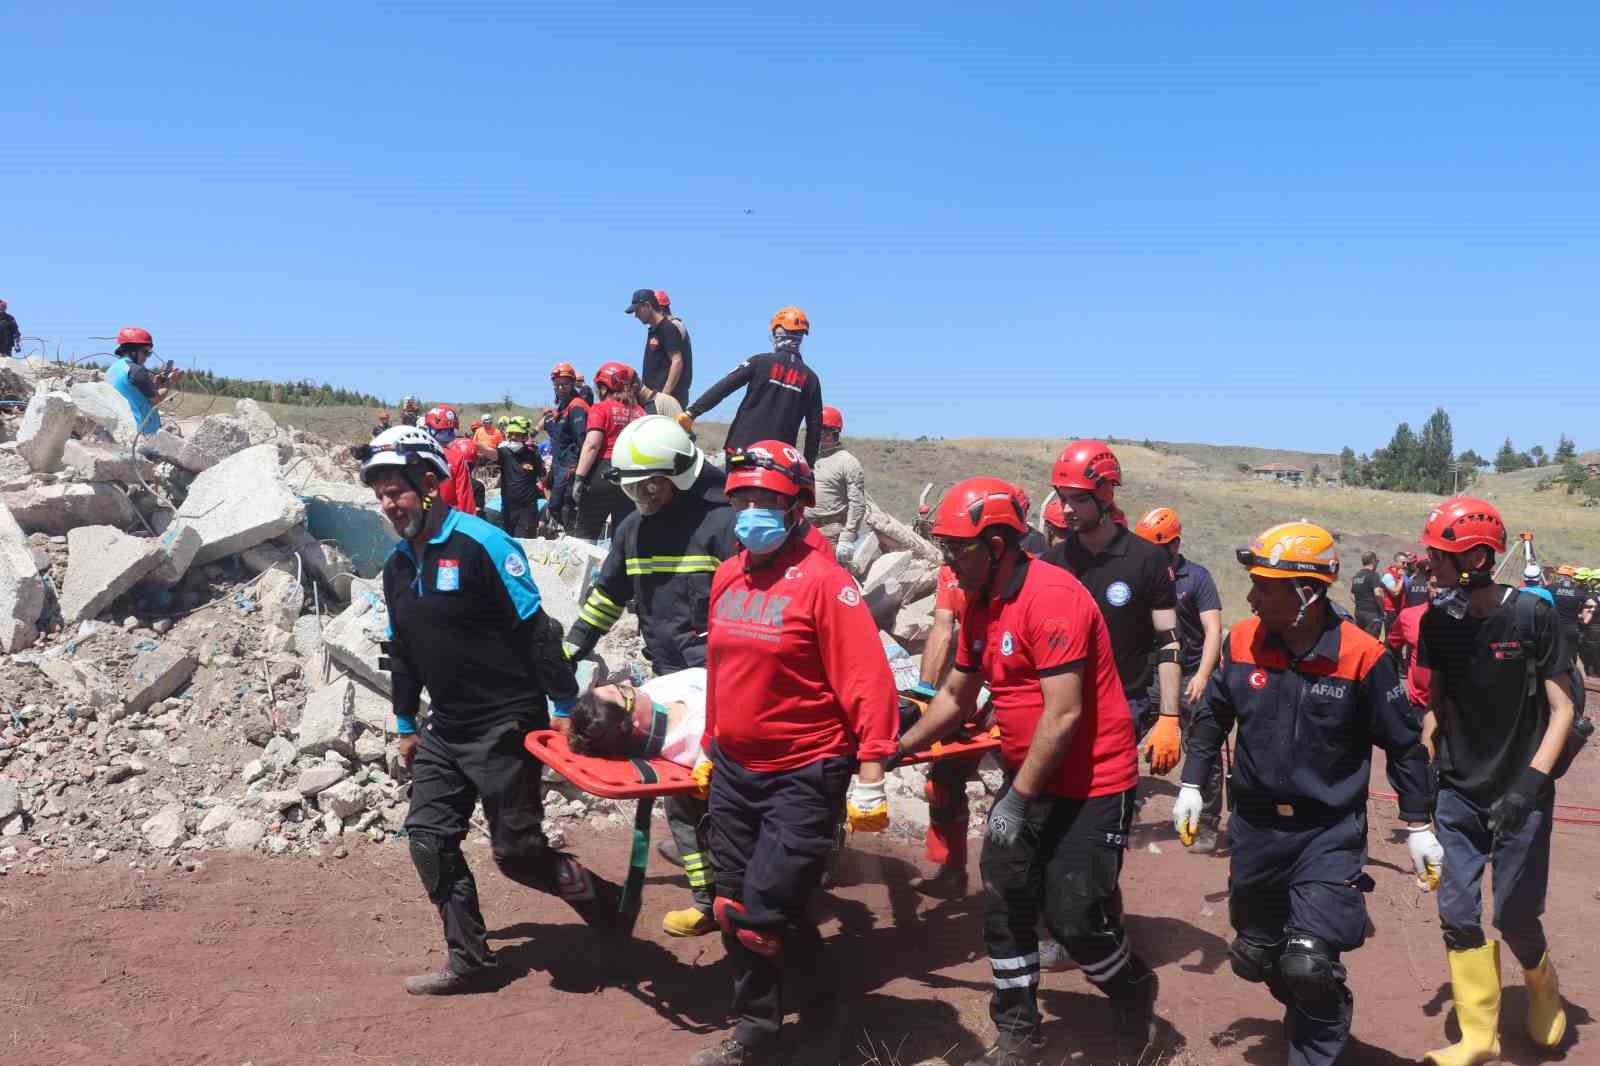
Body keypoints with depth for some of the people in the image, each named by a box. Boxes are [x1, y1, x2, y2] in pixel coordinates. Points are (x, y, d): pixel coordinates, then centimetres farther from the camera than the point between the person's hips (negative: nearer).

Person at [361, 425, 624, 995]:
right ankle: (470, 962, 15)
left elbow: (535, 631, -16)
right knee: (428, 837, 3)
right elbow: (401, 650, 20)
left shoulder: (482, 544, -15)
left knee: (517, 851, -4)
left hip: (504, 726, -8)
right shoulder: (397, 564, 10)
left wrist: (566, 707, -15)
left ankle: (610, 905, 19)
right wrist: (406, 725, 22)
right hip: (446, 730, 8)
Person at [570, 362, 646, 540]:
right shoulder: (640, 413, 9)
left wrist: (579, 478, -11)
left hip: (603, 472, -4)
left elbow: (592, 445, -12)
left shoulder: (600, 409, -3)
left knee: (585, 532, 2)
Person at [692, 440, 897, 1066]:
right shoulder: (727, 578, 5)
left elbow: (868, 680, -18)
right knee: (736, 910, 12)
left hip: (804, 774, -7)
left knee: (765, 913, -8)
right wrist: (709, 749, 21)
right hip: (734, 769, 7)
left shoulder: (823, 580, -16)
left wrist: (870, 774, -20)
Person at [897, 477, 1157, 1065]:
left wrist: (1019, 800, -21)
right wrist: (898, 748, 11)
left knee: (1074, 917, -3)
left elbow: (1063, 714, -26)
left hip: (1092, 785, -8)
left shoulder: (1051, 597, -24)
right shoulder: (979, 604, 4)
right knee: (1004, 908, 9)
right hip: (1028, 780, 8)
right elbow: (955, 696, 16)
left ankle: (1136, 999, 28)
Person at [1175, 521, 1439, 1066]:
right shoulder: (1242, 641, -6)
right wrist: (1191, 784, 8)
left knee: (1309, 964, -14)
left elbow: (1403, 743, -4)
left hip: (1330, 832, -4)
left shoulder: (1361, 655, -15)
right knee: (1255, 955, 16)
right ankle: (1312, 1013, 46)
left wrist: (1418, 827, 0)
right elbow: (1212, 715, 11)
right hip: (1255, 826, 4)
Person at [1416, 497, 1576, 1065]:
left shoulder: (1532, 616, -14)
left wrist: (1531, 782, -18)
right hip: (1457, 794, 4)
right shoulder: (1437, 622, -1)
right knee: (1457, 914, 1)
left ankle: (1543, 988, 35)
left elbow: (1561, 708, -10)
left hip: (1519, 796, -4)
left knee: (1514, 917, 2)